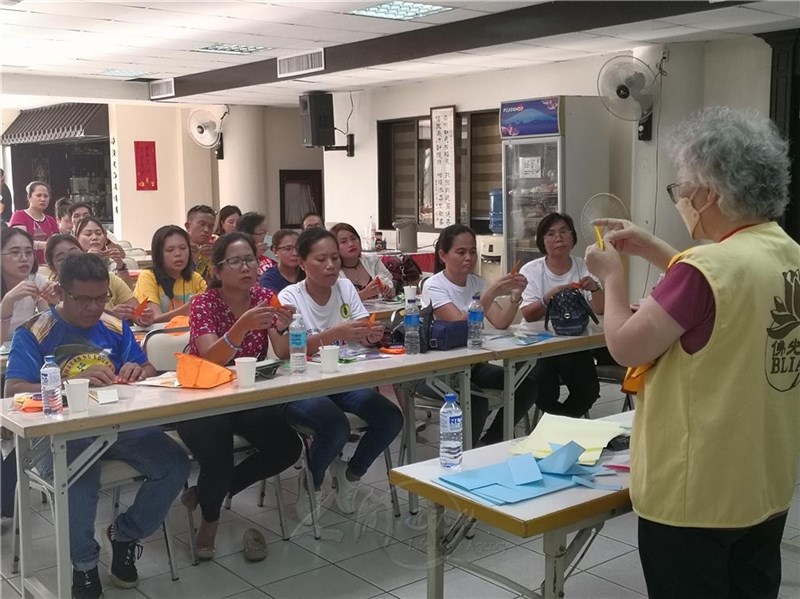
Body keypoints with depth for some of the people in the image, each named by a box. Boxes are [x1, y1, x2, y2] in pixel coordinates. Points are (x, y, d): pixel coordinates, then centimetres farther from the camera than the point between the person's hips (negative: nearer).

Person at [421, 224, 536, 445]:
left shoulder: (477, 282, 8)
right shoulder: (434, 286, -10)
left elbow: (500, 323, -5)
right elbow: (461, 324, -25)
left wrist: (515, 297, -23)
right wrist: (491, 294, -33)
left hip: (472, 364, 7)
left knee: (526, 387, -13)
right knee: (477, 402, -33)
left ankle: (488, 444, 5)